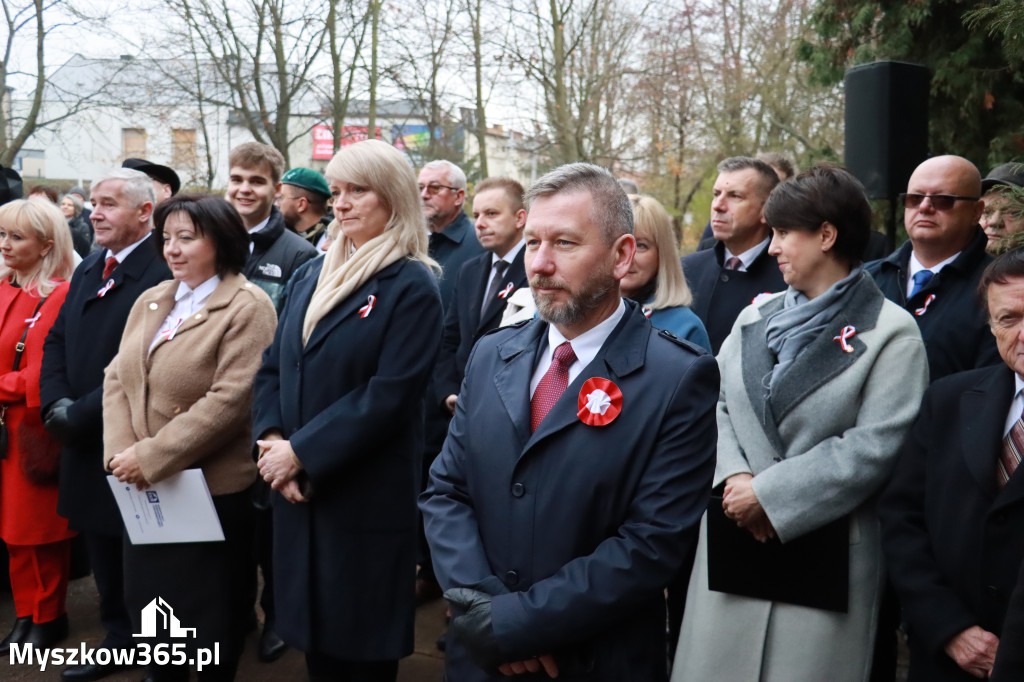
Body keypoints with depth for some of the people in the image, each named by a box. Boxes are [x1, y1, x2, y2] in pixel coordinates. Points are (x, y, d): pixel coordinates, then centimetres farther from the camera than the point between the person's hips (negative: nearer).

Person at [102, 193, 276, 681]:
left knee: (208, 612, 10)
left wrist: (150, 457, -21)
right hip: (145, 489, 7)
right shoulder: (149, 302, 11)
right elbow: (117, 378, 7)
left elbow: (230, 400, -21)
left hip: (212, 489, -7)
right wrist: (119, 452, -9)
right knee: (148, 597, 19)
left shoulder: (247, 307, -13)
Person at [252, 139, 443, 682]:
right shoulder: (314, 275, 10)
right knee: (314, 637, 17)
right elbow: (272, 368, 10)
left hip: (367, 499, -6)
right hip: (298, 490, 6)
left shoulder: (412, 287, -11)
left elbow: (388, 395, -18)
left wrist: (300, 453, -17)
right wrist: (272, 438, -7)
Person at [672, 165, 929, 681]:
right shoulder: (756, 316, 12)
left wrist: (769, 494, -15)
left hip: (823, 552, -4)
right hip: (733, 538, 5)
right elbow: (716, 402, 8)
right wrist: (734, 476, -10)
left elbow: (875, 446, -13)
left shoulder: (891, 332, -5)